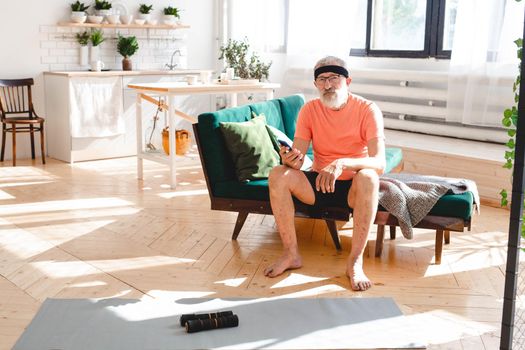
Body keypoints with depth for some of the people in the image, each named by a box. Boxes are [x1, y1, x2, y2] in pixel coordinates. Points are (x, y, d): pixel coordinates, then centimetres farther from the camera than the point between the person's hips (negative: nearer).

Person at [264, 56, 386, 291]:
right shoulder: (309, 110, -3)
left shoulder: (367, 110, -14)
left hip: (353, 187, -3)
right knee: (278, 175, -22)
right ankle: (291, 254, -13)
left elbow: (379, 163, -25)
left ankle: (355, 262, -27)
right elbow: (297, 158, -10)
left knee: (368, 177, -37)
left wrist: (342, 163, -43)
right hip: (319, 183, 3)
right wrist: (290, 159, -36)